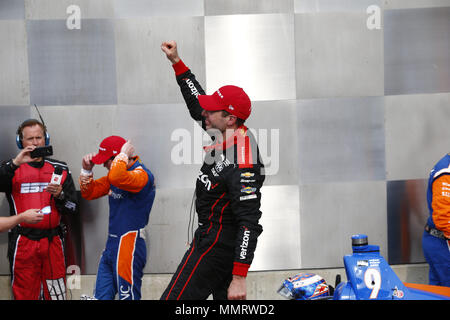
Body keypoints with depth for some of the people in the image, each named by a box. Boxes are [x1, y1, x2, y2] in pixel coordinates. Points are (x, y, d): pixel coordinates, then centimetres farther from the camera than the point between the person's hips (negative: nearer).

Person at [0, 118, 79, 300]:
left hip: (53, 242, 2)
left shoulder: (60, 169, 12)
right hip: (23, 242, -2)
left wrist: (60, 195, -11)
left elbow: (73, 208, 8)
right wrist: (15, 163, -26)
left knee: (57, 294, 4)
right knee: (24, 294, -1)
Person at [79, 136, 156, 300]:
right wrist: (86, 170, 5)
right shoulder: (115, 174, 14)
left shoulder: (142, 175, -16)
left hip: (129, 247, -9)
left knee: (128, 295, -6)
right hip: (112, 244, 9)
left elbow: (116, 178, -37)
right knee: (101, 295, 10)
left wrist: (124, 155, -21)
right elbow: (90, 193, 21)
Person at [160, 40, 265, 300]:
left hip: (217, 244, -10)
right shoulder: (227, 134, 2)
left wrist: (239, 277, -30)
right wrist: (176, 62, 19)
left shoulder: (241, 164, -26)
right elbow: (198, 105, 20)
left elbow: (249, 223, -28)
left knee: (175, 298, -11)